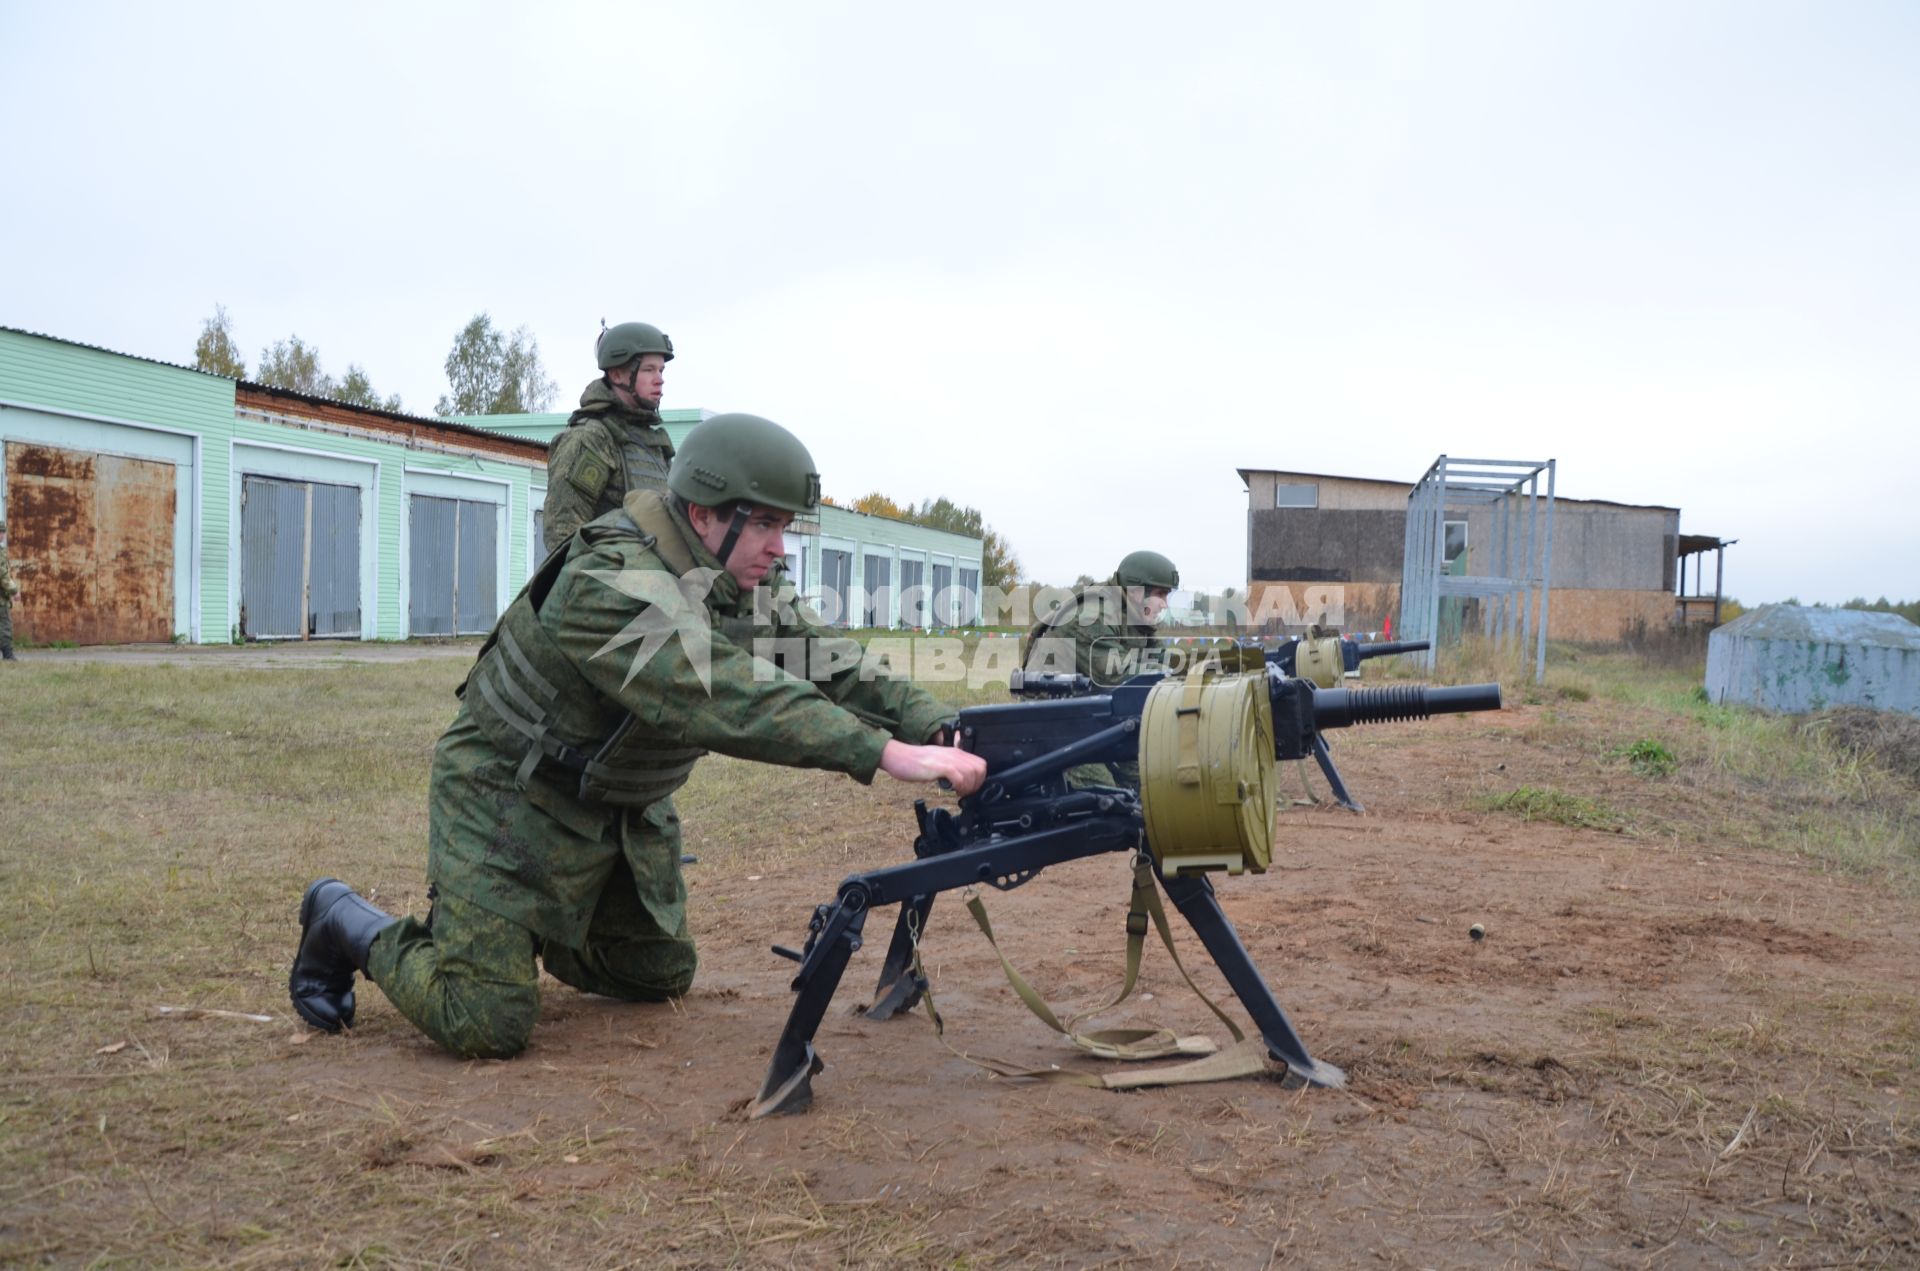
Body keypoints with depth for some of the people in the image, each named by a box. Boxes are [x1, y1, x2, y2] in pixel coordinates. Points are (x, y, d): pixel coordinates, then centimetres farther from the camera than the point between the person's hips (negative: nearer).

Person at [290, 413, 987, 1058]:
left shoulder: (740, 592, -5)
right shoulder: (613, 586, -33)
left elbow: (835, 668, -9)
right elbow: (728, 699, -45)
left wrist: (943, 727, -26)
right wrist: (887, 751, -52)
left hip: (621, 806, 8)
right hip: (510, 794, -8)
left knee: (659, 974, 16)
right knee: (485, 1023, -12)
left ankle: (530, 929, 36)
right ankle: (351, 926, 14)